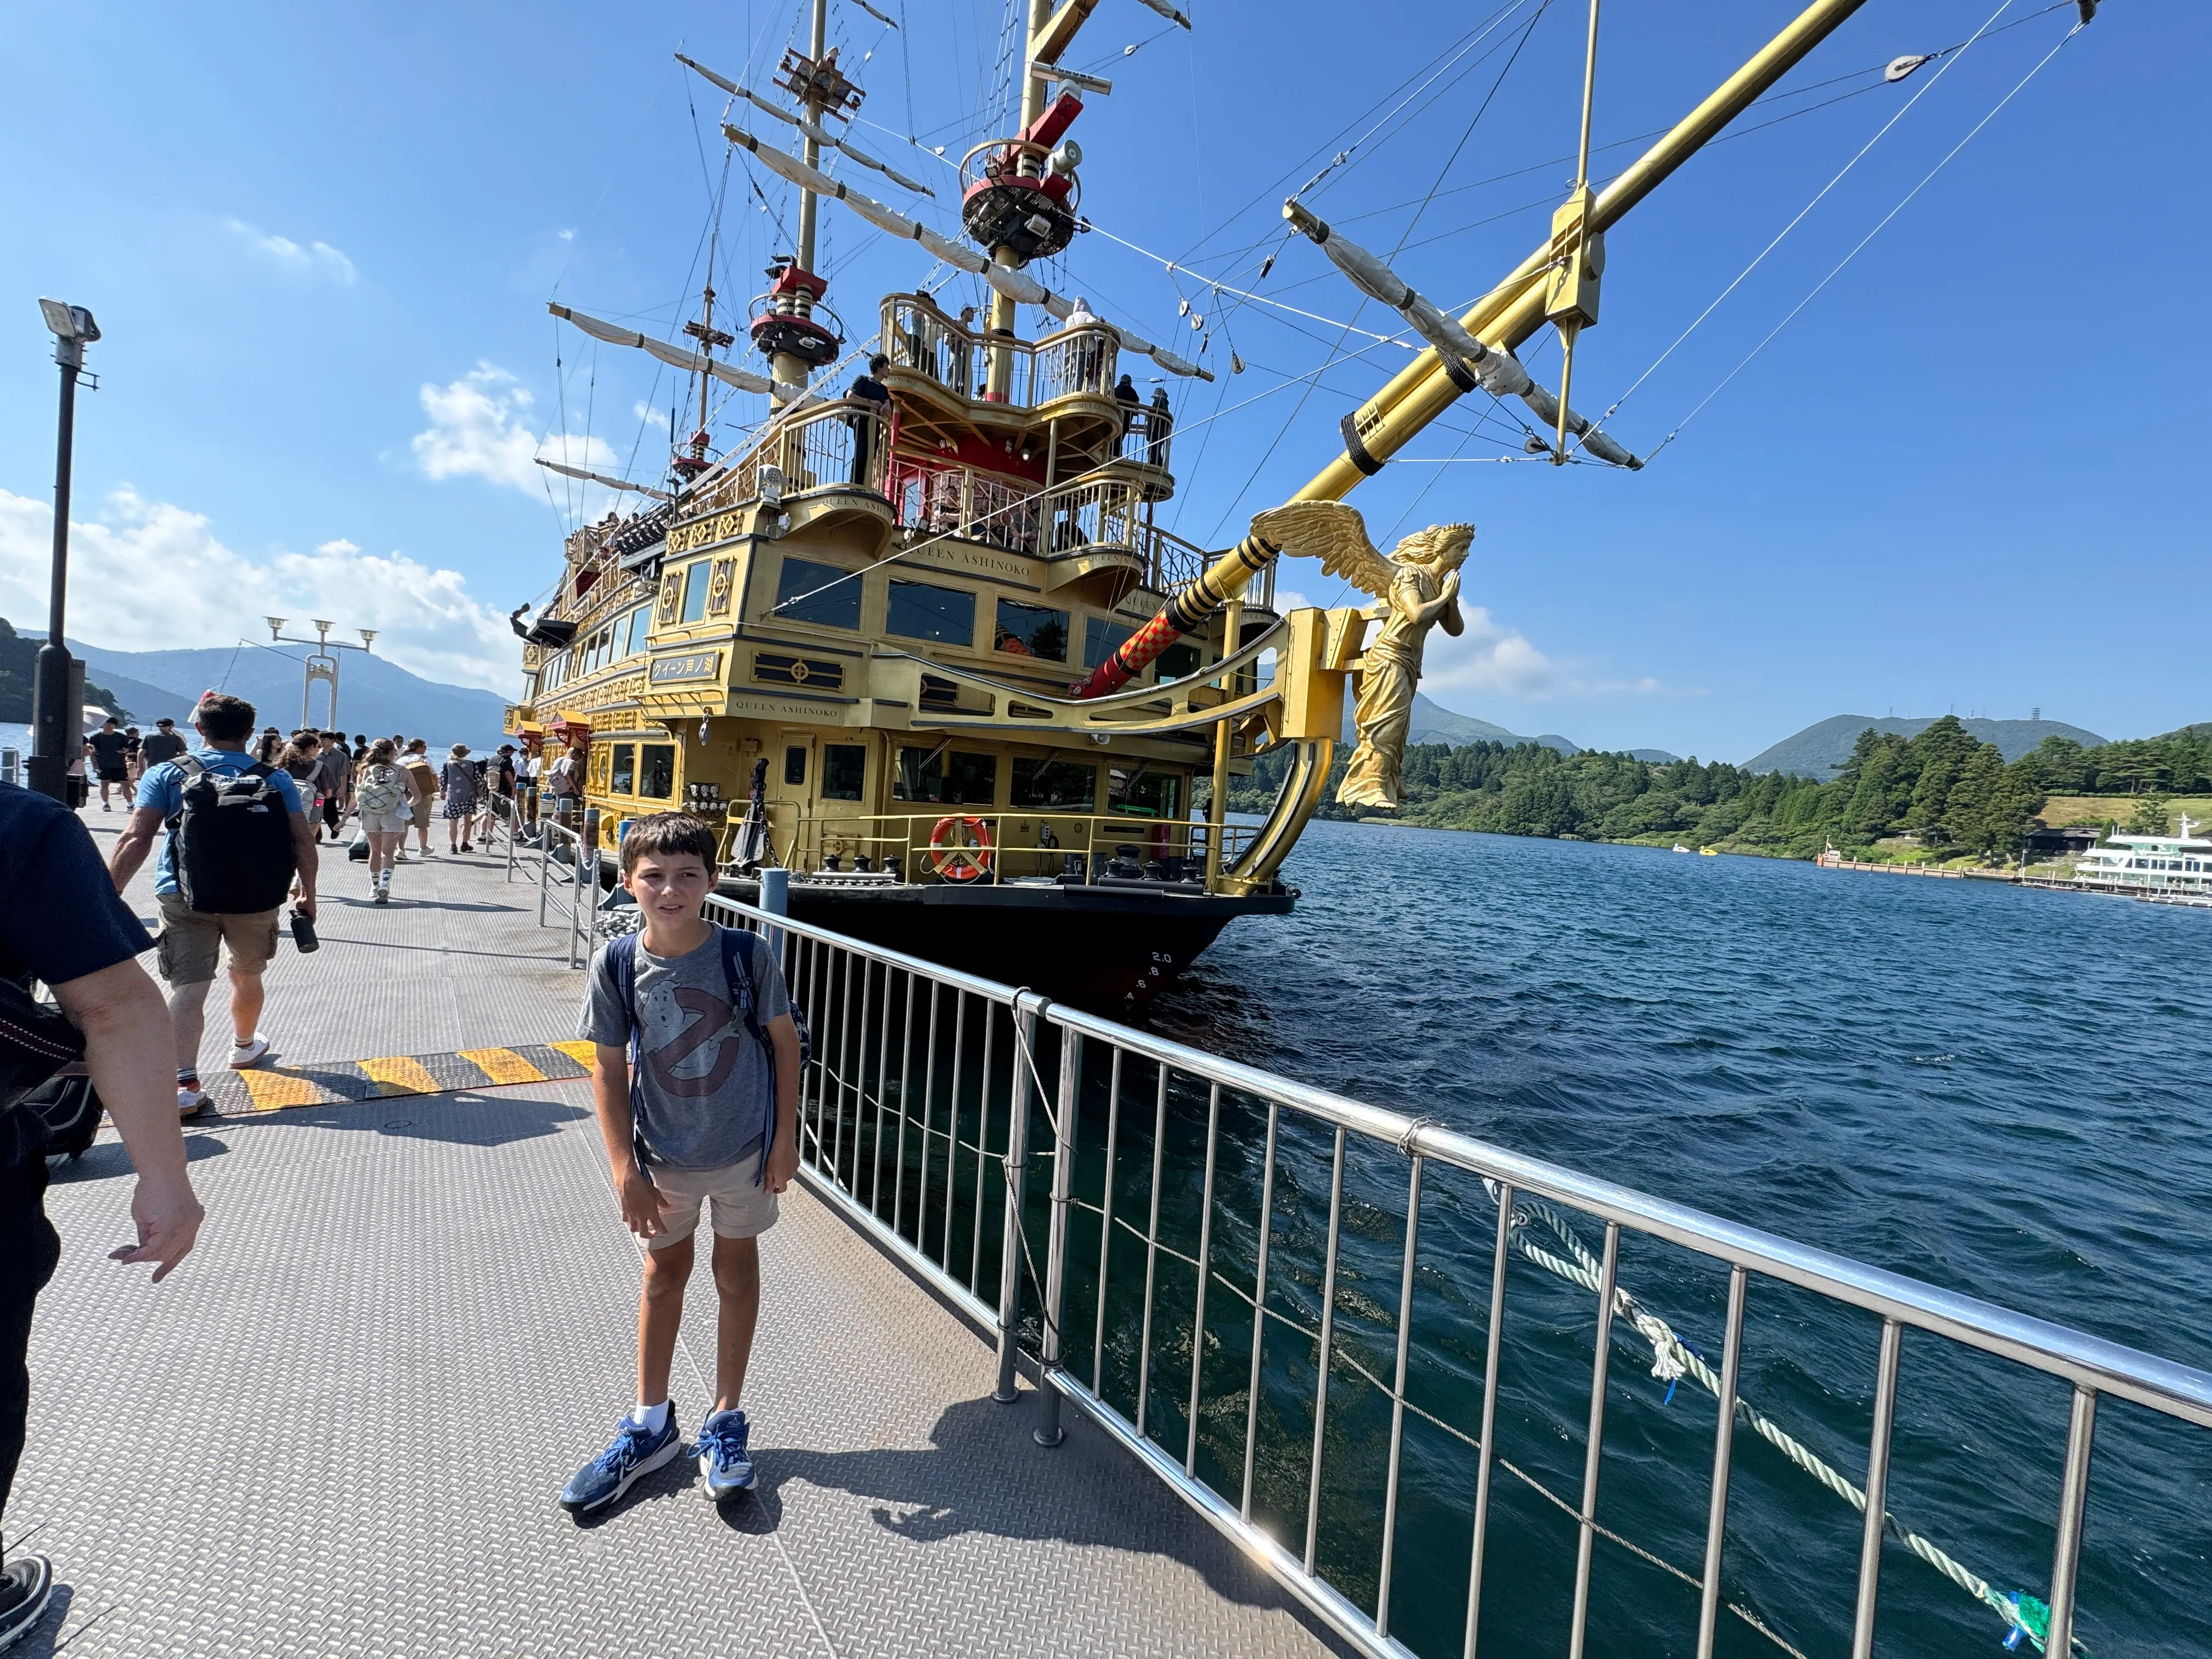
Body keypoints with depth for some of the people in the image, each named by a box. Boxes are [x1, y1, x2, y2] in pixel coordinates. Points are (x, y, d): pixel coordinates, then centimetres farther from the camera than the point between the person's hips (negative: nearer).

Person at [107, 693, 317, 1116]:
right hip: (258, 901, 2)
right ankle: (244, 1046, 44)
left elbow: (136, 840, -6)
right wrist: (308, 895, 7)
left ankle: (184, 1083, -17)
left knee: (189, 986, -4)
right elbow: (303, 842, -1)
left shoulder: (167, 775, 2)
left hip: (186, 900, -1)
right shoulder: (277, 779, 4)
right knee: (247, 976, 21)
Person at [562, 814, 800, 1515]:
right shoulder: (614, 966, -15)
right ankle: (651, 1424, 39)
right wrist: (625, 1170, -9)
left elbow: (783, 1040, -8)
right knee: (665, 1270, 19)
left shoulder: (746, 955, -20)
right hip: (663, 1152, 2)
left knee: (736, 1268, 15)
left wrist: (786, 1137, -7)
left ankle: (725, 1418, 35)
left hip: (745, 1147, -1)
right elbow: (609, 1071, -7)